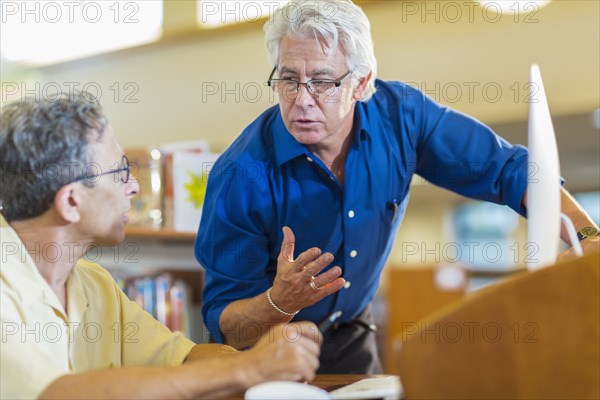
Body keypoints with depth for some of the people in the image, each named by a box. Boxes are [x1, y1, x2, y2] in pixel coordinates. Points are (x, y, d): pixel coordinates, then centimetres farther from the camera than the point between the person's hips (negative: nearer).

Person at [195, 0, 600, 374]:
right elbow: (223, 322, -22)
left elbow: (505, 167, -10)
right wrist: (280, 302, -43)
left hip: (351, 336, 4)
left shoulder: (400, 114, -17)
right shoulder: (243, 176, -27)